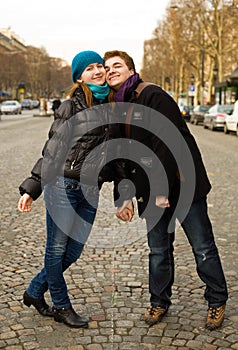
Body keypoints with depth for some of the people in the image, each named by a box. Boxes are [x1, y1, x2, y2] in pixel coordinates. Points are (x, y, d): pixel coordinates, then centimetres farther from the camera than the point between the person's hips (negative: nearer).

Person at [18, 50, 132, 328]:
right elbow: (52, 149, -4)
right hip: (62, 185, -5)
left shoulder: (113, 107, 12)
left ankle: (35, 292, 30)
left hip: (90, 190, 6)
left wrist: (124, 194, 16)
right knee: (57, 249, 4)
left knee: (73, 251, 10)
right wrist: (32, 188, -7)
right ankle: (61, 307, 23)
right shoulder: (71, 107, -4)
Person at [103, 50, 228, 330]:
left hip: (183, 184, -6)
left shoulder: (153, 96, -12)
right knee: (158, 250, 15)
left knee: (203, 247, 5)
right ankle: (159, 302, 32)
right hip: (151, 191, 6)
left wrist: (163, 189, -20)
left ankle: (217, 301, 23)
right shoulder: (115, 108, 11)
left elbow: (169, 142, -19)